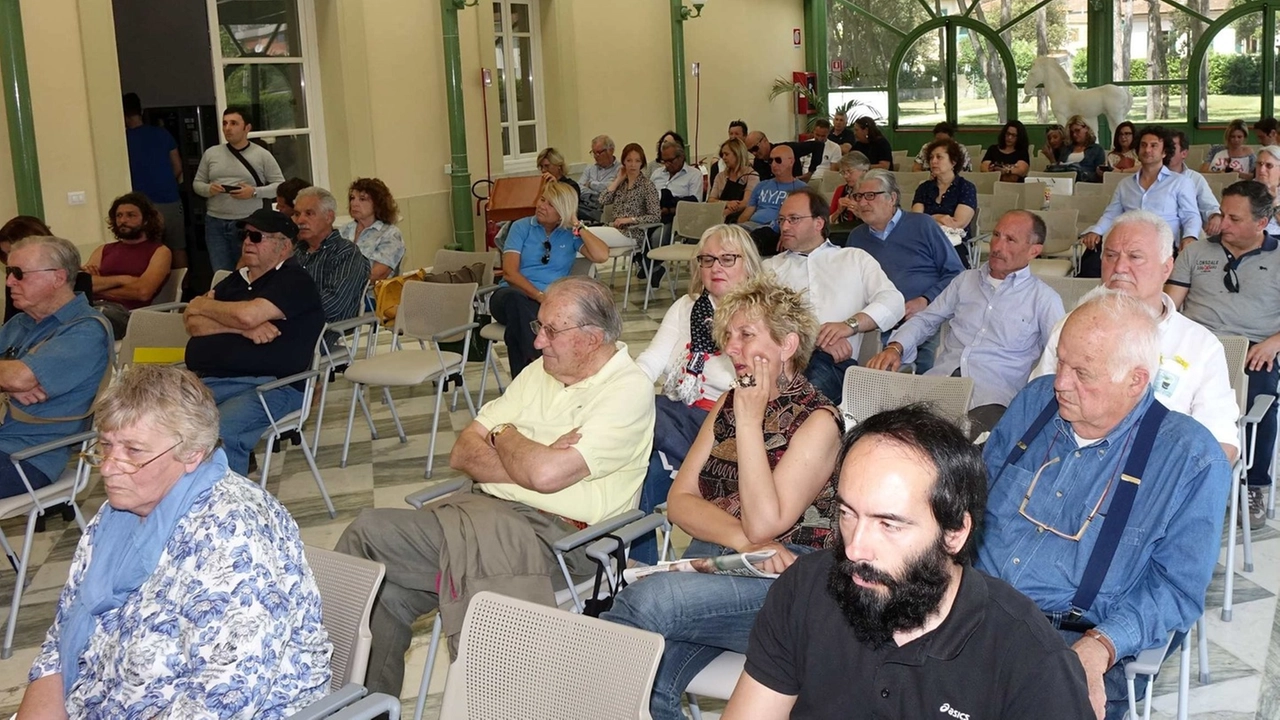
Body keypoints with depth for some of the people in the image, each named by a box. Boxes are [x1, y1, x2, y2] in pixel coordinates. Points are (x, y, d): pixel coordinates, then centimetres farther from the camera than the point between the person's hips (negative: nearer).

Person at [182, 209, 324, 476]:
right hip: (205, 381, 7)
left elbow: (248, 314, -13)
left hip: (267, 385, -6)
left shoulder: (295, 281, 3)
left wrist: (203, 305, 6)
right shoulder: (235, 280, 25)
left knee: (216, 433, -35)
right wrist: (243, 329, -5)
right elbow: (192, 323, 13)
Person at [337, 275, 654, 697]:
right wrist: (527, 461, -9)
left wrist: (504, 435, -1)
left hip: (553, 533, -7)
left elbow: (546, 474, -21)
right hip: (489, 506, 8)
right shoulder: (541, 371, 16)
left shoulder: (629, 390, -8)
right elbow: (463, 453, 10)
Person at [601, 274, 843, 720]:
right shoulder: (728, 405, 18)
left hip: (782, 580, -5)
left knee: (644, 599, -31)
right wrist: (743, 540, -11)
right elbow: (680, 499, 8)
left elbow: (764, 523, -13)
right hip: (710, 561, 5)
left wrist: (749, 419, -11)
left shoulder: (817, 421, -3)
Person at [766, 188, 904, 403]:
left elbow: (893, 301, 8)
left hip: (835, 361, 0)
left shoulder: (856, 259, 24)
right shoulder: (772, 267, 24)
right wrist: (813, 336, -12)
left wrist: (850, 324, -10)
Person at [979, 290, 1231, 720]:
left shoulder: (1190, 459, -5)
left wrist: (1099, 647, -21)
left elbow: (1178, 588, -6)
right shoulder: (1035, 401, 8)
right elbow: (976, 495, 16)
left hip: (1080, 640, -4)